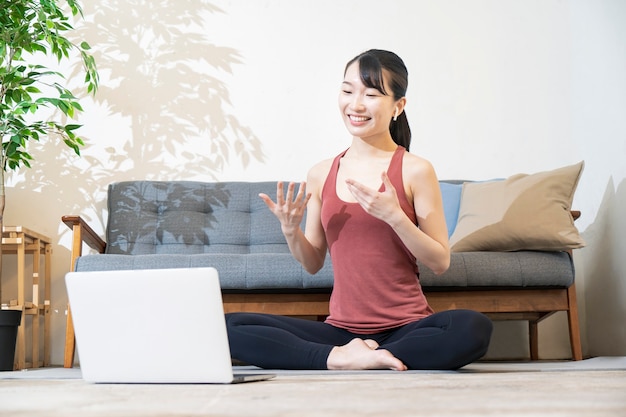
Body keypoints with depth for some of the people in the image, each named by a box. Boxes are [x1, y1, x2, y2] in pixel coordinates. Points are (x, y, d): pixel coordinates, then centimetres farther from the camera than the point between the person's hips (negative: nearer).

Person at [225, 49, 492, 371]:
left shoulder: (415, 171, -3)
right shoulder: (321, 175, 8)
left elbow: (440, 263, -5)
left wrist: (394, 216, -18)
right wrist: (290, 229, -6)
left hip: (405, 328, -2)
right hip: (340, 329, 2)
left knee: (474, 328, -35)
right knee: (231, 327, -16)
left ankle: (355, 359, -18)